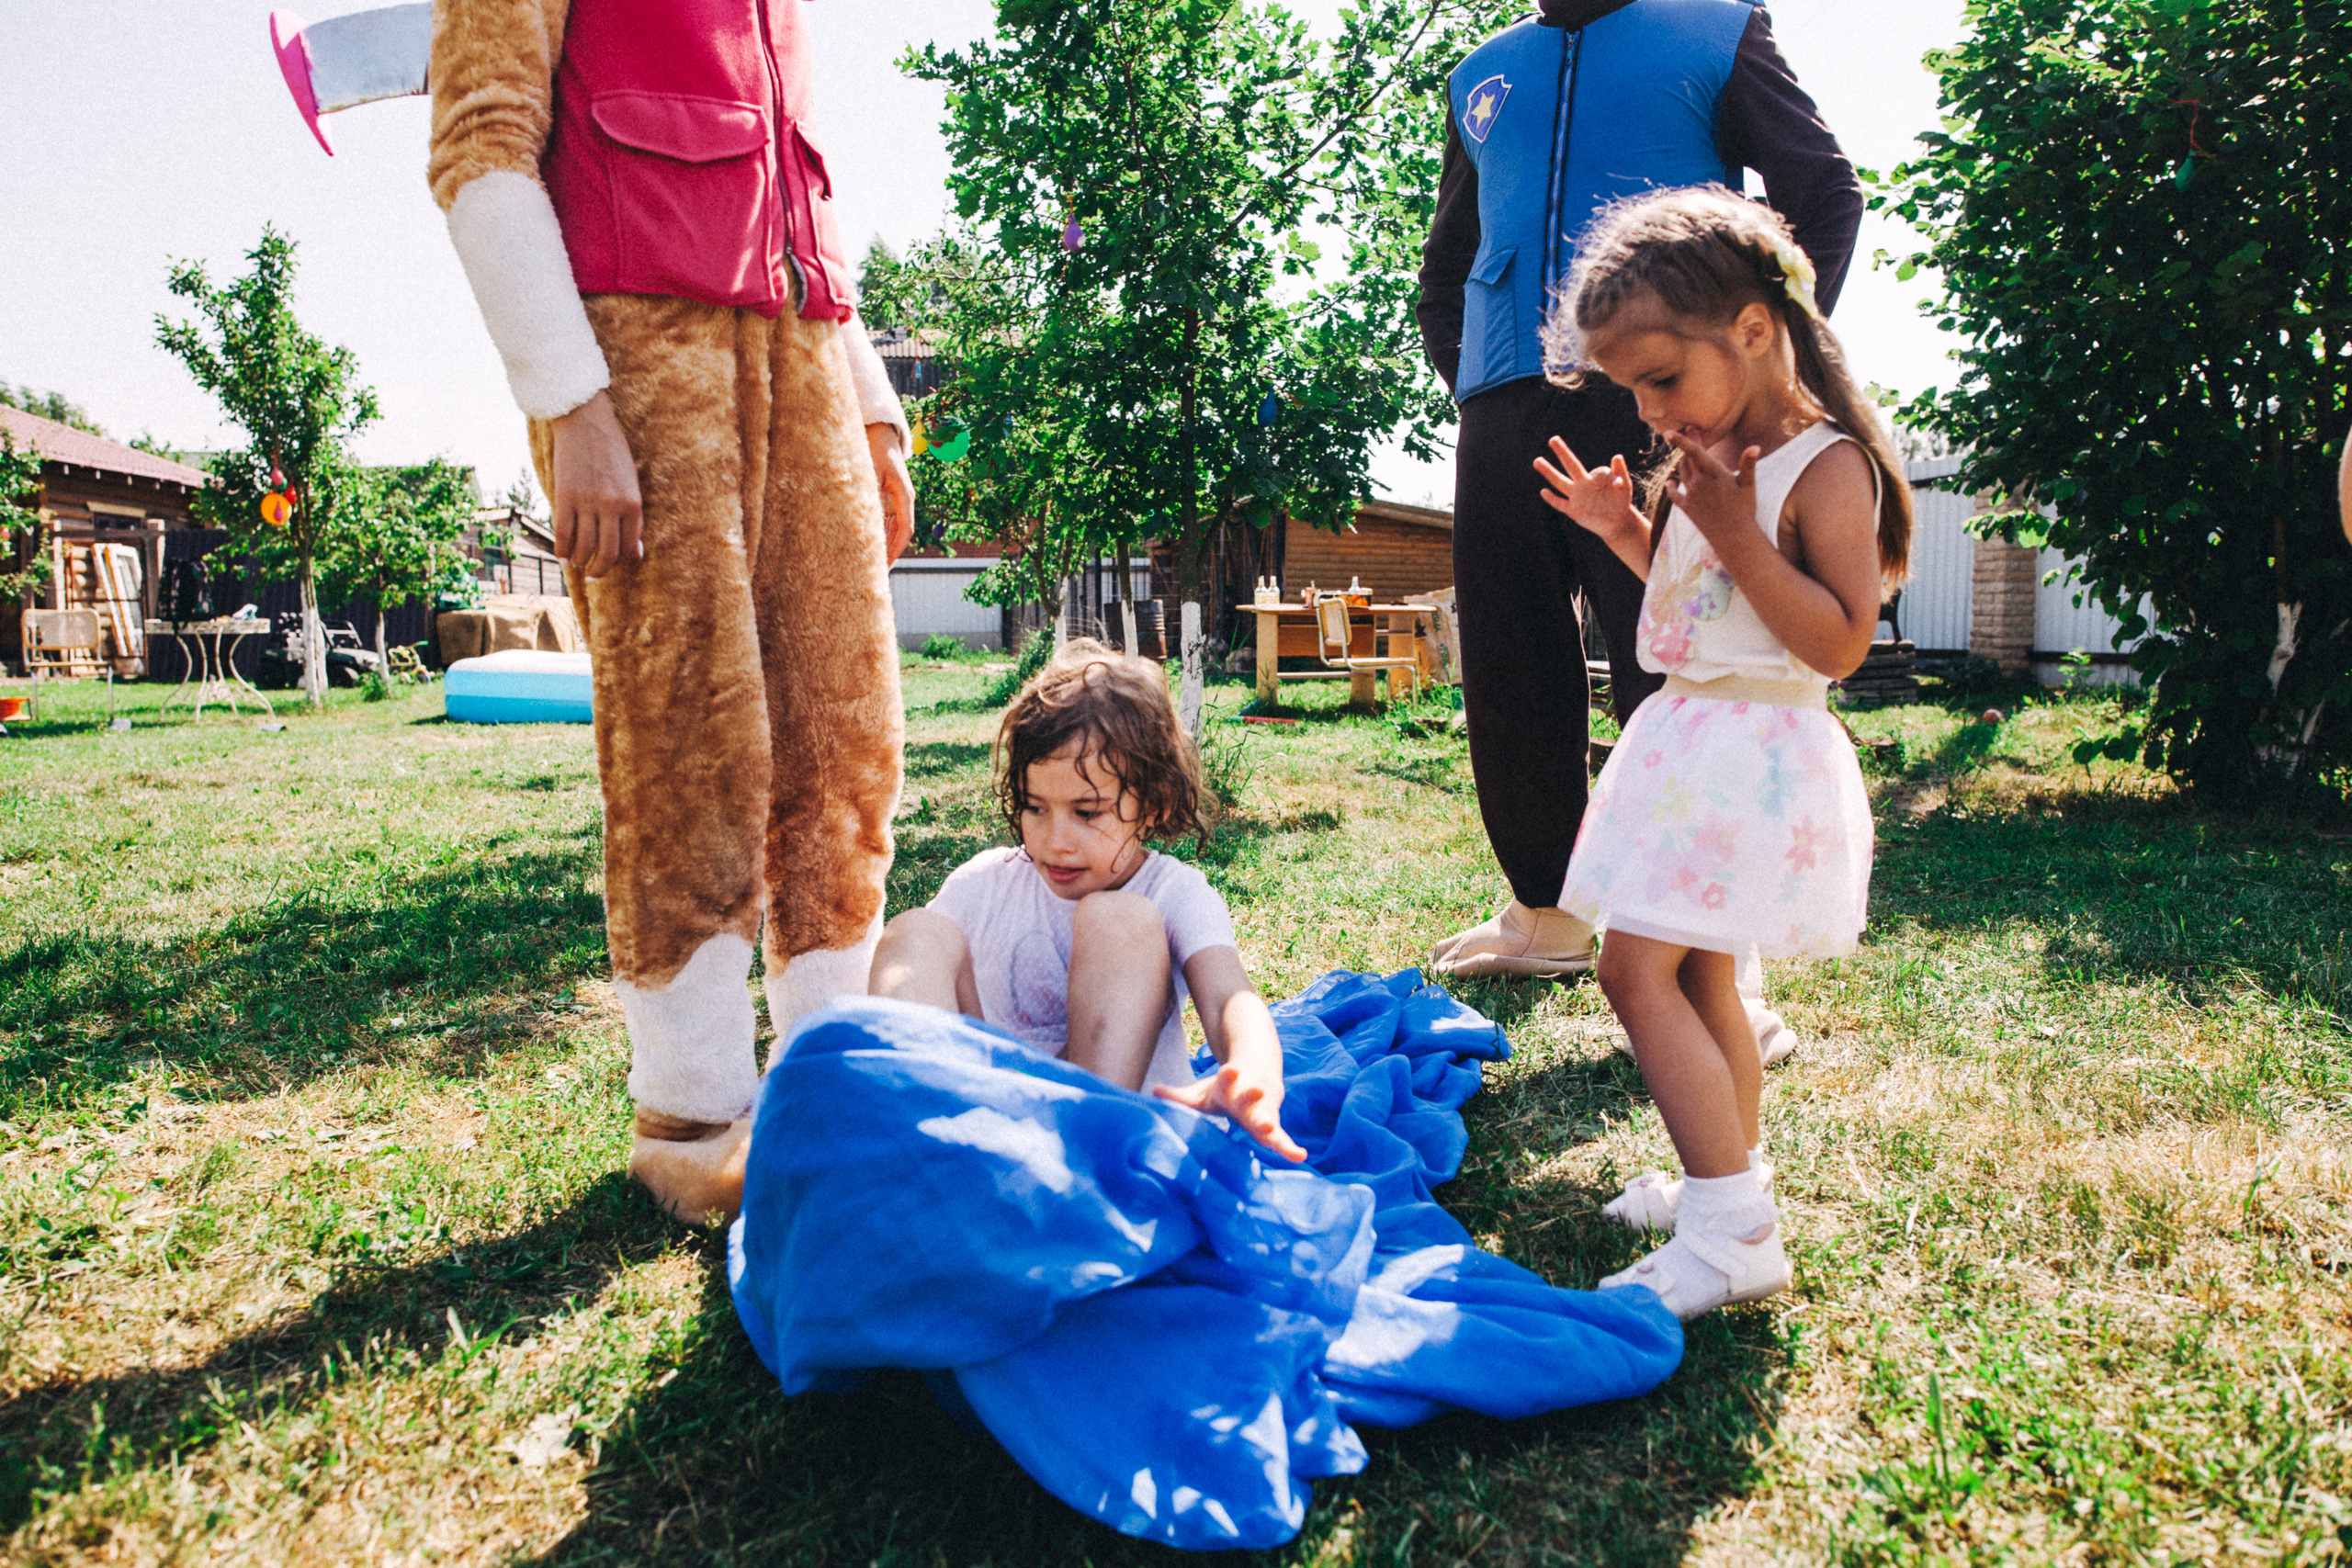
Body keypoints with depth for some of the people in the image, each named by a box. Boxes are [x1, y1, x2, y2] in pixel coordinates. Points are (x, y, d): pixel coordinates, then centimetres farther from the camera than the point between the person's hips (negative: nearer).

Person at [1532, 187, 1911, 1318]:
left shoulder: (1826, 465, -14)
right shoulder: (1717, 460, 13)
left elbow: (1839, 641, -20)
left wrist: (1734, 535, -24)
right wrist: (1625, 529, 14)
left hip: (1751, 750, -10)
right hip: (1688, 738, 10)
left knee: (1637, 964, -15)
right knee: (1694, 972, 15)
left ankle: (1731, 1232, -10)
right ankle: (1732, 1186, 29)